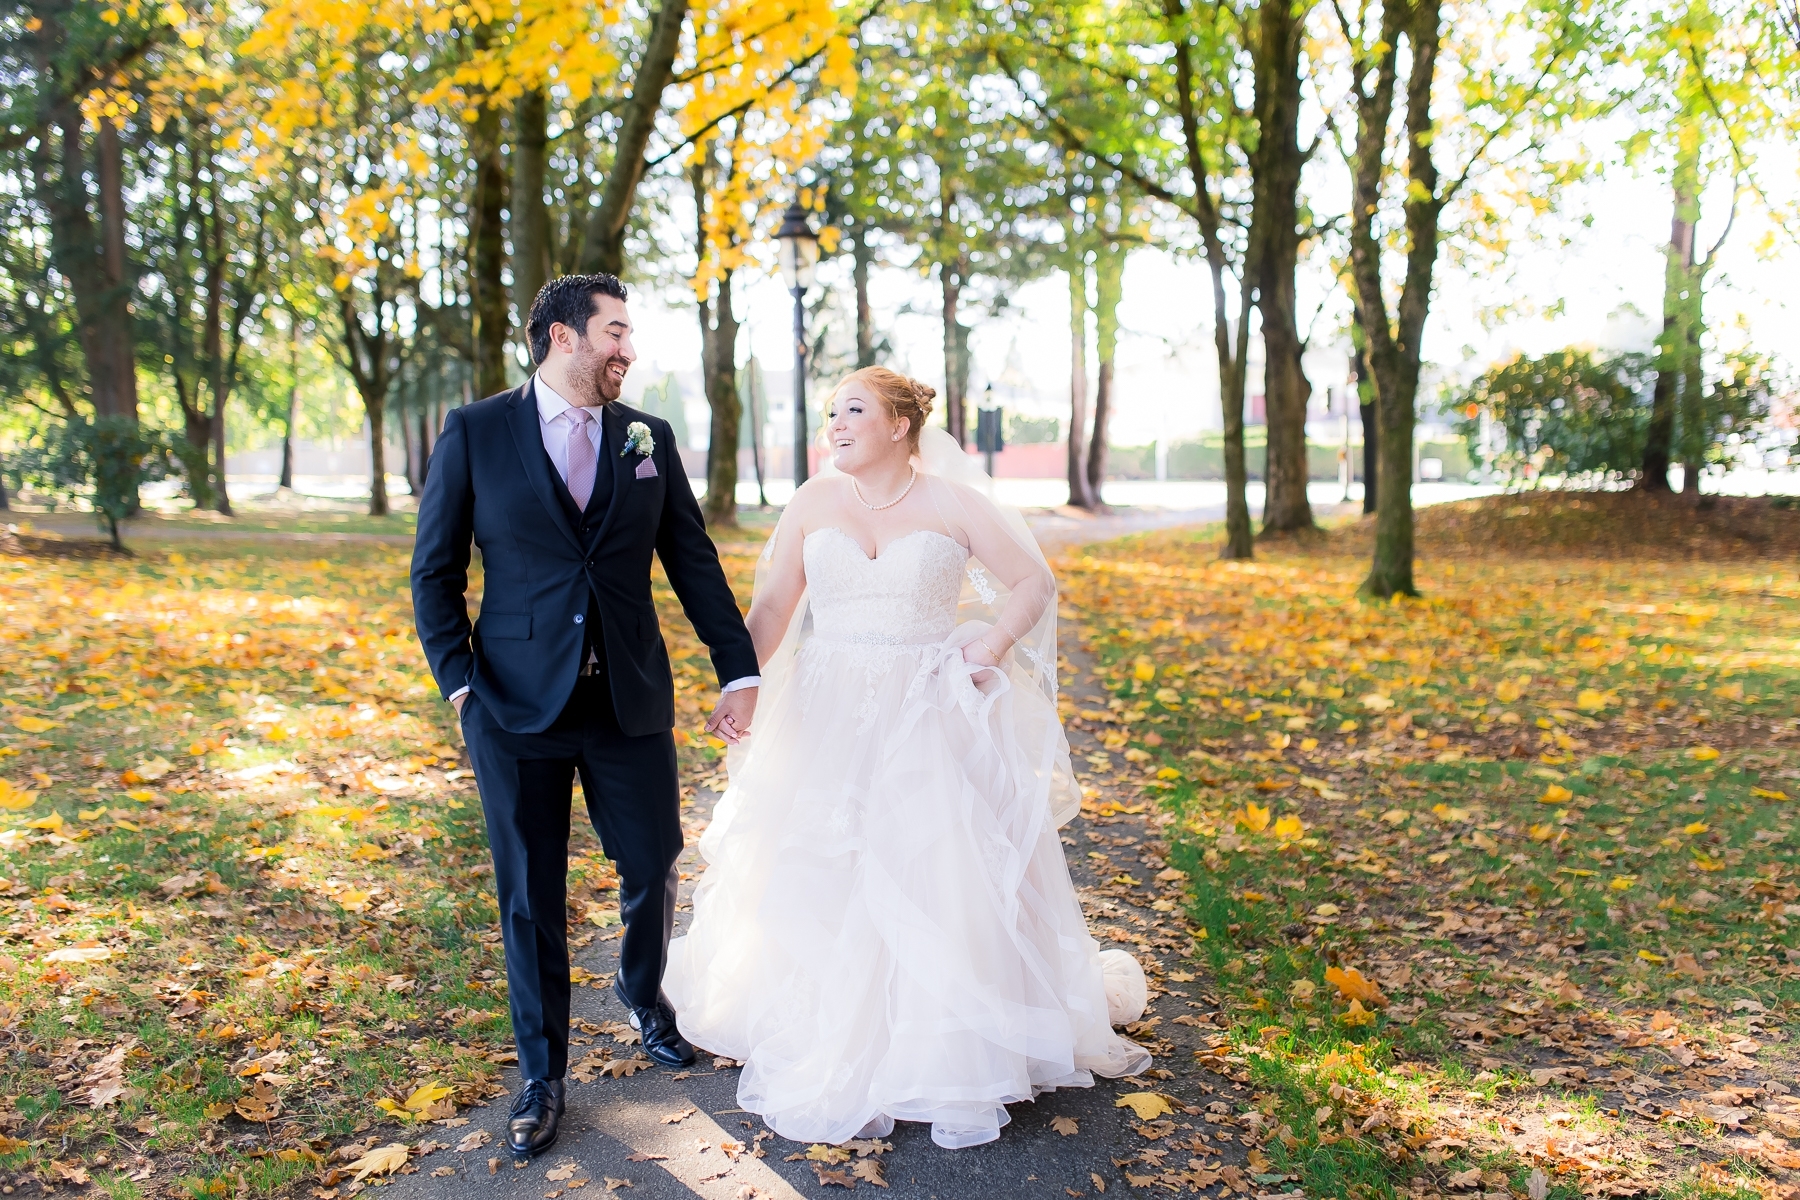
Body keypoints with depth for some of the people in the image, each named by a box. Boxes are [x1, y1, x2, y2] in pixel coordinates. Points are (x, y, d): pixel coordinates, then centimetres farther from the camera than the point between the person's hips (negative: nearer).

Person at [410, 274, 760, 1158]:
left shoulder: (649, 439, 6)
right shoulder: (475, 433, -1)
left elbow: (694, 563, 6)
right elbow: (435, 571, 1)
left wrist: (739, 672, 2)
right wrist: (459, 682, -7)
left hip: (631, 701, 2)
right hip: (515, 708, -2)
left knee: (654, 866, 11)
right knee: (531, 898, 8)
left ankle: (642, 995, 43)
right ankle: (542, 1076, 28)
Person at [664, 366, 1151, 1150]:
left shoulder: (951, 504, -3)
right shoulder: (814, 502, 4)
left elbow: (1035, 582, 3)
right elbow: (773, 605, 1)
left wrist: (992, 649, -9)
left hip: (928, 722, -2)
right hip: (828, 722, 3)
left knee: (937, 885, 2)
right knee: (820, 888, 7)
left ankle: (951, 1059, 21)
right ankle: (829, 1059, 25)